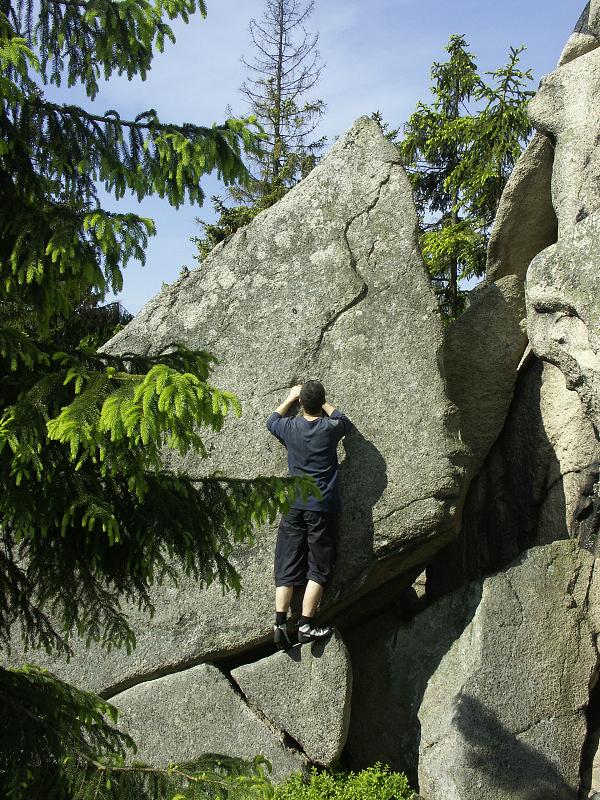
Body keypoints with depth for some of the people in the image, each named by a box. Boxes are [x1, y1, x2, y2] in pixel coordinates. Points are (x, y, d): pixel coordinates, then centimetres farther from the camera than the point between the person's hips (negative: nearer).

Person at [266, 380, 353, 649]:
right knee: (318, 567, 1)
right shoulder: (330, 428, -5)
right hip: (323, 506, -2)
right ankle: (306, 625, -5)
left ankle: (280, 622, -5)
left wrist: (290, 398, 36)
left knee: (287, 567, 4)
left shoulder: (290, 427, 1)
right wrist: (322, 403, 32)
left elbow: (272, 420, 26)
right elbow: (345, 422, 22)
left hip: (294, 505, 2)